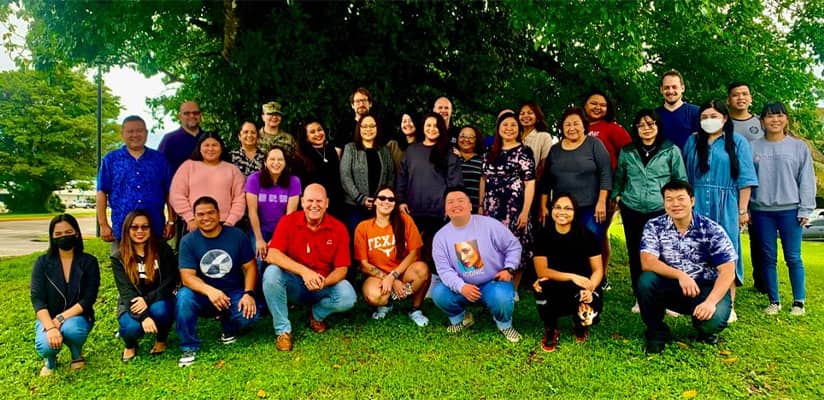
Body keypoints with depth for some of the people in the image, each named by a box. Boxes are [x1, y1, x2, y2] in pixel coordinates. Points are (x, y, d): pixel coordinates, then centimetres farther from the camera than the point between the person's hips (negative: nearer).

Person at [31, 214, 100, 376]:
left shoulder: (89, 262, -6)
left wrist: (61, 318, -25)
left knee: (71, 329, -36)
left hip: (78, 316, -1)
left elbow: (88, 299, -12)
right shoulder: (42, 262, -4)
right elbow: (37, 299, -13)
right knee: (45, 346, -30)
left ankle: (77, 354, 1)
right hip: (49, 318, 1)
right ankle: (50, 360, 9)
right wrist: (50, 327, -28)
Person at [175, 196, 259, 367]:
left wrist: (248, 293, -19)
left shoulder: (237, 235, -4)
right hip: (203, 295, 0)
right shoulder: (188, 241, -6)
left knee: (249, 314, -28)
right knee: (184, 296, -31)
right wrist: (210, 291, -35)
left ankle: (229, 330, 11)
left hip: (234, 293, 0)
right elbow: (187, 276, -16)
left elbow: (250, 267, -2)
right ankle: (189, 348, -11)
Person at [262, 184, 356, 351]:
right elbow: (272, 255, -21)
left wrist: (323, 282, -30)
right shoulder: (288, 222, -8)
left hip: (324, 285, 1)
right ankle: (283, 330, -13)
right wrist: (304, 271, -33)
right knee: (271, 273, -30)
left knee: (348, 298, -28)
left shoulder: (338, 228, -7)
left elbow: (341, 269, -8)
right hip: (293, 284, 0)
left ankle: (317, 314, 9)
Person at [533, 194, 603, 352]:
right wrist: (572, 277, -25)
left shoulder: (586, 235, -9)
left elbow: (598, 269, -7)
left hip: (583, 288, 0)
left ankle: (579, 325, 13)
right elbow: (541, 271, -14)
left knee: (590, 314, -32)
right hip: (556, 292, 0)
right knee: (542, 285, -33)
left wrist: (590, 288, -28)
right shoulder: (544, 235, -9)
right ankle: (550, 330, -2)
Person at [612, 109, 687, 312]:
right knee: (635, 253, 7)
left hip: (662, 211, -2)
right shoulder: (627, 151, 9)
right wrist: (617, 195, 8)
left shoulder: (671, 150, 2)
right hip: (632, 210, 3)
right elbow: (618, 177, 18)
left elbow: (681, 179, 5)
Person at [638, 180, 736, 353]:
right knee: (645, 281, -29)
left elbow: (727, 271, -15)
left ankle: (706, 330, 11)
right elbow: (647, 262, -20)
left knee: (712, 320, -31)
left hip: (707, 288, -1)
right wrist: (680, 275, -34)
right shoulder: (654, 227, -8)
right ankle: (657, 332, -3)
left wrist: (711, 301, -30)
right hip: (671, 287, 1)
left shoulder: (712, 230, -10)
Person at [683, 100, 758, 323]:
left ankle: (728, 306, 8)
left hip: (725, 206, -2)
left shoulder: (737, 142, 4)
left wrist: (742, 210, -5)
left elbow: (745, 179, 0)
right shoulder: (693, 142, 12)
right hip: (697, 205, 2)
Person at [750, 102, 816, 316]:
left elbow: (807, 180, 3)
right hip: (761, 211, 1)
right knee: (768, 258, 7)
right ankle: (774, 301, 19)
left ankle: (799, 301, 16)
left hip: (790, 210, -1)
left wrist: (805, 210, -3)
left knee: (793, 258, 3)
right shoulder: (753, 148, 4)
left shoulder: (799, 147, 3)